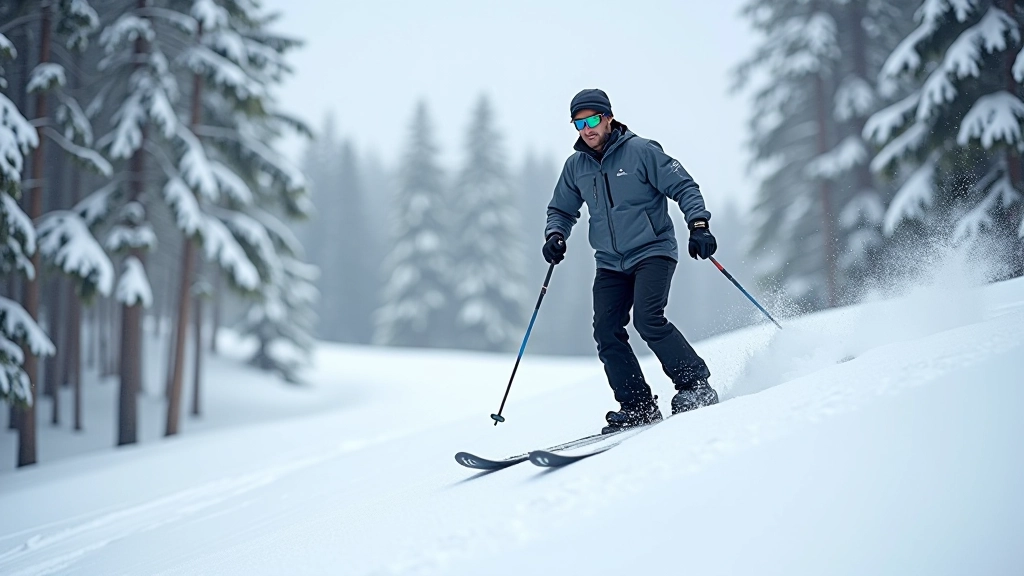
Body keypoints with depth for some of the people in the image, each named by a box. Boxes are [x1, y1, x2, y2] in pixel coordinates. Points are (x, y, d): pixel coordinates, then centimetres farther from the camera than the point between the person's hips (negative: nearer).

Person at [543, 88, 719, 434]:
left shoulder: (640, 151, -8)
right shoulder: (576, 166, 7)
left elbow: (683, 187, -7)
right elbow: (562, 210, 19)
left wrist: (698, 224, -20)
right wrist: (555, 235, -1)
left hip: (653, 252, -5)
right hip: (610, 263, 6)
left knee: (648, 320, -23)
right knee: (607, 332, -8)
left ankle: (696, 386, -12)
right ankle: (638, 408, -2)